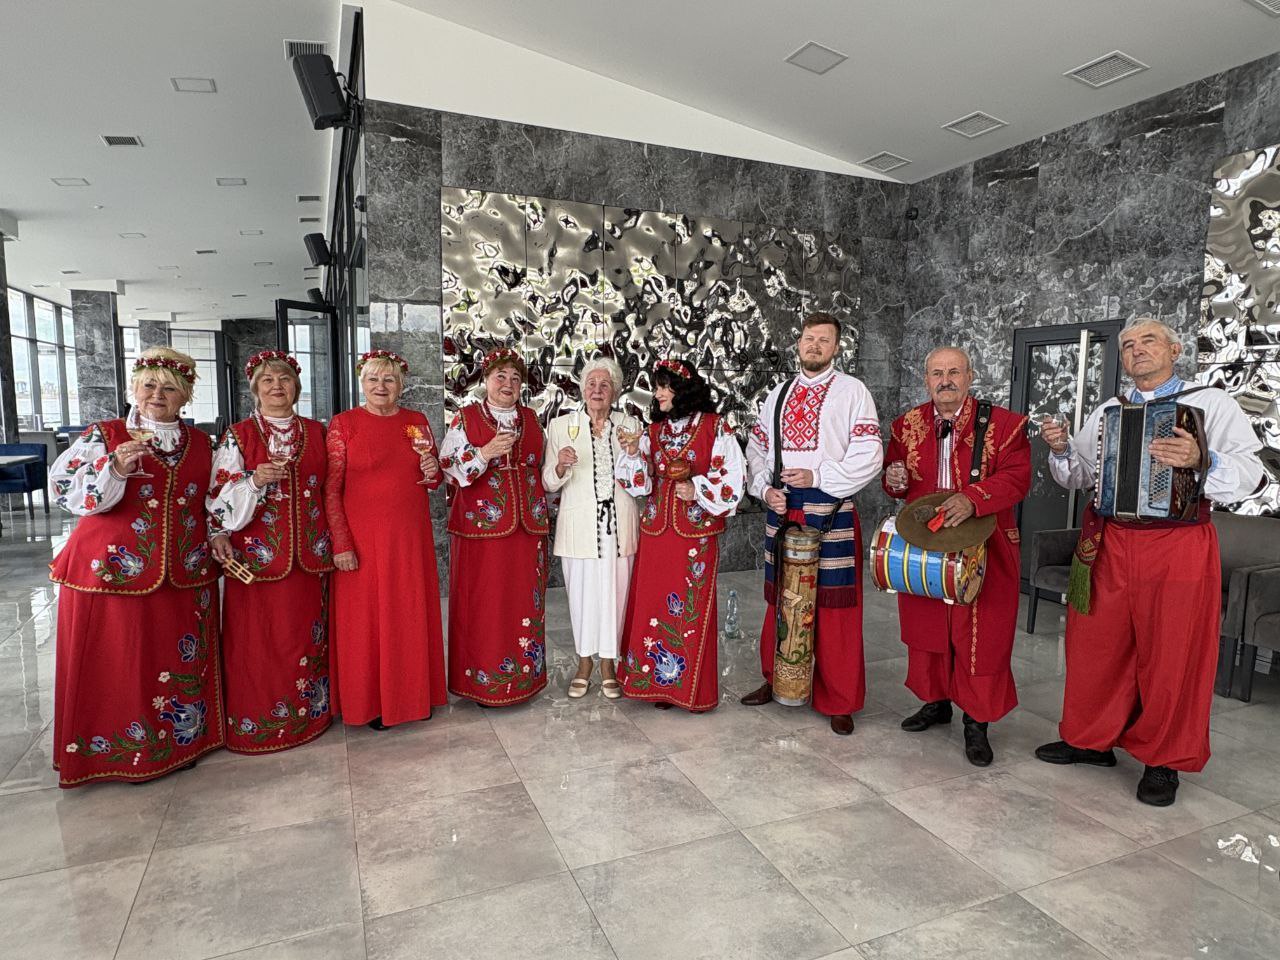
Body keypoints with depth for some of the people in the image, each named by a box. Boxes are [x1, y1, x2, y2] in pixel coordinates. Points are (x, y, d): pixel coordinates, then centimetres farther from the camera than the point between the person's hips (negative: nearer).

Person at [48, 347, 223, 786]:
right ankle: (118, 749, 21)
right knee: (117, 665, 3)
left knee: (183, 663, 11)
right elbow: (67, 491, -9)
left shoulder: (202, 443, 9)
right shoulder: (104, 435, -2)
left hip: (186, 575, 3)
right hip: (115, 570, -3)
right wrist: (116, 468, -23)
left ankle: (182, 739, 28)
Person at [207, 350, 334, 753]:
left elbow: (329, 489, 14)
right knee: (256, 640, 2)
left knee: (307, 636, 9)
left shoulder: (316, 432, 9)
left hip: (309, 553, 3)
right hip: (257, 553, -2)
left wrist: (334, 544, 10)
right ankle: (255, 722, 16)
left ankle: (307, 714, 23)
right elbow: (220, 497, -4)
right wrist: (255, 481, -21)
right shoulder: (238, 435, 0)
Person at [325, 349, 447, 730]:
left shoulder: (418, 422, 8)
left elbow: (433, 482, 18)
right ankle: (370, 702, 21)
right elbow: (331, 489, -7)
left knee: (413, 614, 11)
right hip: (363, 538, -3)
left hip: (412, 536, 4)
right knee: (366, 618, 5)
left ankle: (414, 694, 27)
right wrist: (341, 543, -13)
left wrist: (432, 471, -6)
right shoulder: (343, 423, -3)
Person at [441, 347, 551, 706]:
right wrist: (485, 453, -18)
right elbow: (449, 468, -6)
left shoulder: (531, 418, 13)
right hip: (481, 525, -4)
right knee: (483, 604, -1)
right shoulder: (465, 418, 1)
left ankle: (523, 675, 20)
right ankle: (483, 680, 12)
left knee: (525, 602, 7)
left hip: (527, 526, 4)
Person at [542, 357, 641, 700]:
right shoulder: (561, 426, 2)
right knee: (582, 592, 5)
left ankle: (607, 663, 24)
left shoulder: (628, 426, 7)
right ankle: (584, 662, 25)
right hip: (580, 525, -1)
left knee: (615, 592, 6)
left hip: (619, 525, 1)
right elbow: (549, 483, 1)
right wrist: (561, 465, -20)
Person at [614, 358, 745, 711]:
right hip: (656, 531, 5)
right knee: (656, 605, 7)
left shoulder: (714, 427, -4)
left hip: (697, 532, -4)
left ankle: (693, 687, 15)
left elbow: (733, 477, -6)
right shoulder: (654, 430, 11)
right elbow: (641, 484, 8)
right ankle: (660, 682, 21)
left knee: (693, 608, 1)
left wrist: (697, 491, -16)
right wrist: (633, 455, -8)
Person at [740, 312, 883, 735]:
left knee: (835, 608, 0)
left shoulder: (852, 391, -1)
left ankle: (838, 701, 14)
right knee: (781, 600, 13)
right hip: (781, 510, 5)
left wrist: (816, 477, -15)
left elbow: (869, 456, -8)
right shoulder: (778, 395, 14)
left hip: (831, 512, -4)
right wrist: (765, 489, -2)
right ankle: (777, 681, 30)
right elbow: (756, 449, 15)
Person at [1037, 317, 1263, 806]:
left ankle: (1164, 761, 23)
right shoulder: (1106, 412, 15)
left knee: (1172, 656, 6)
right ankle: (1091, 739, 28)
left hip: (1179, 549, -4)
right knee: (1096, 646, 10)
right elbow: (1079, 476, 15)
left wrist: (1202, 461, -27)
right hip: (1106, 544, 4)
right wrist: (1061, 450, -4)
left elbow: (1249, 473, -8)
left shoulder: (1212, 403, 2)